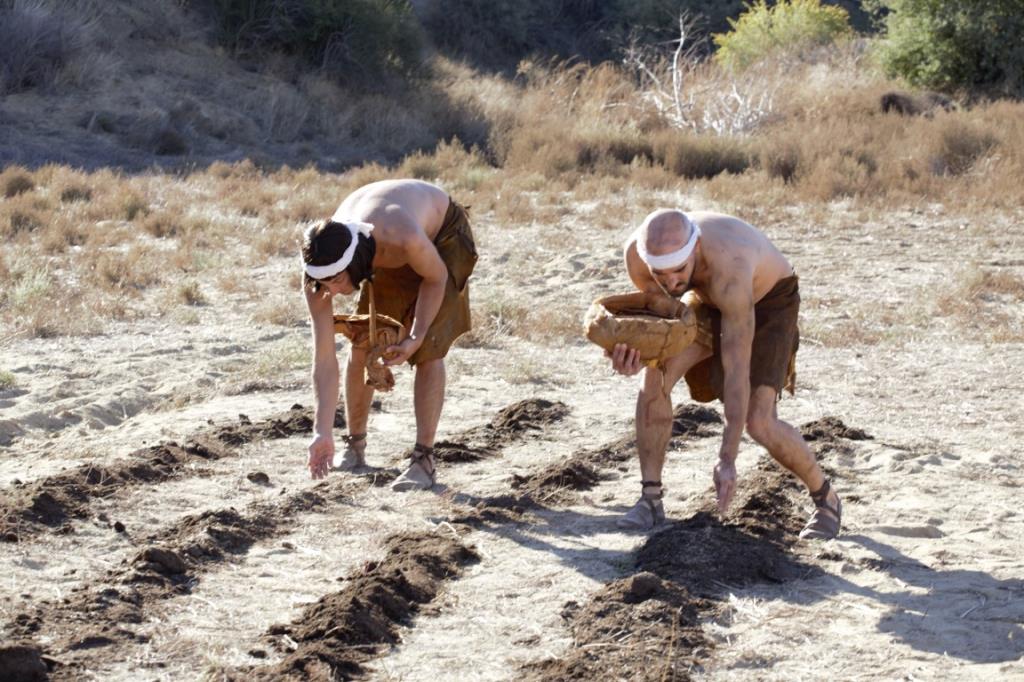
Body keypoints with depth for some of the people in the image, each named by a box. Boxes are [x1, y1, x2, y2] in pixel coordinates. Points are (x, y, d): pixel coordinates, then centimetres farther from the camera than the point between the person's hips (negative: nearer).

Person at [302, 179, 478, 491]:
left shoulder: (404, 238, -47)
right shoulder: (319, 269, -32)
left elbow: (436, 278, -21)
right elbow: (324, 358, -27)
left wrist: (415, 339, -29)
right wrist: (323, 433, -30)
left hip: (442, 235, -4)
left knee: (428, 351, -16)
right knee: (361, 348, 1)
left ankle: (424, 460, -11)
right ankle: (354, 446, 22)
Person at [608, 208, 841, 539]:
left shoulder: (728, 267, -44)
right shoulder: (637, 253, -29)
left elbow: (737, 370, -42)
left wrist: (727, 460, -44)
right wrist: (631, 351, -35)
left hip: (770, 301, -5)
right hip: (709, 301, 5)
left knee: (758, 422, -17)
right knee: (656, 377, -17)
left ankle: (826, 499, 9)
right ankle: (650, 499, -5)